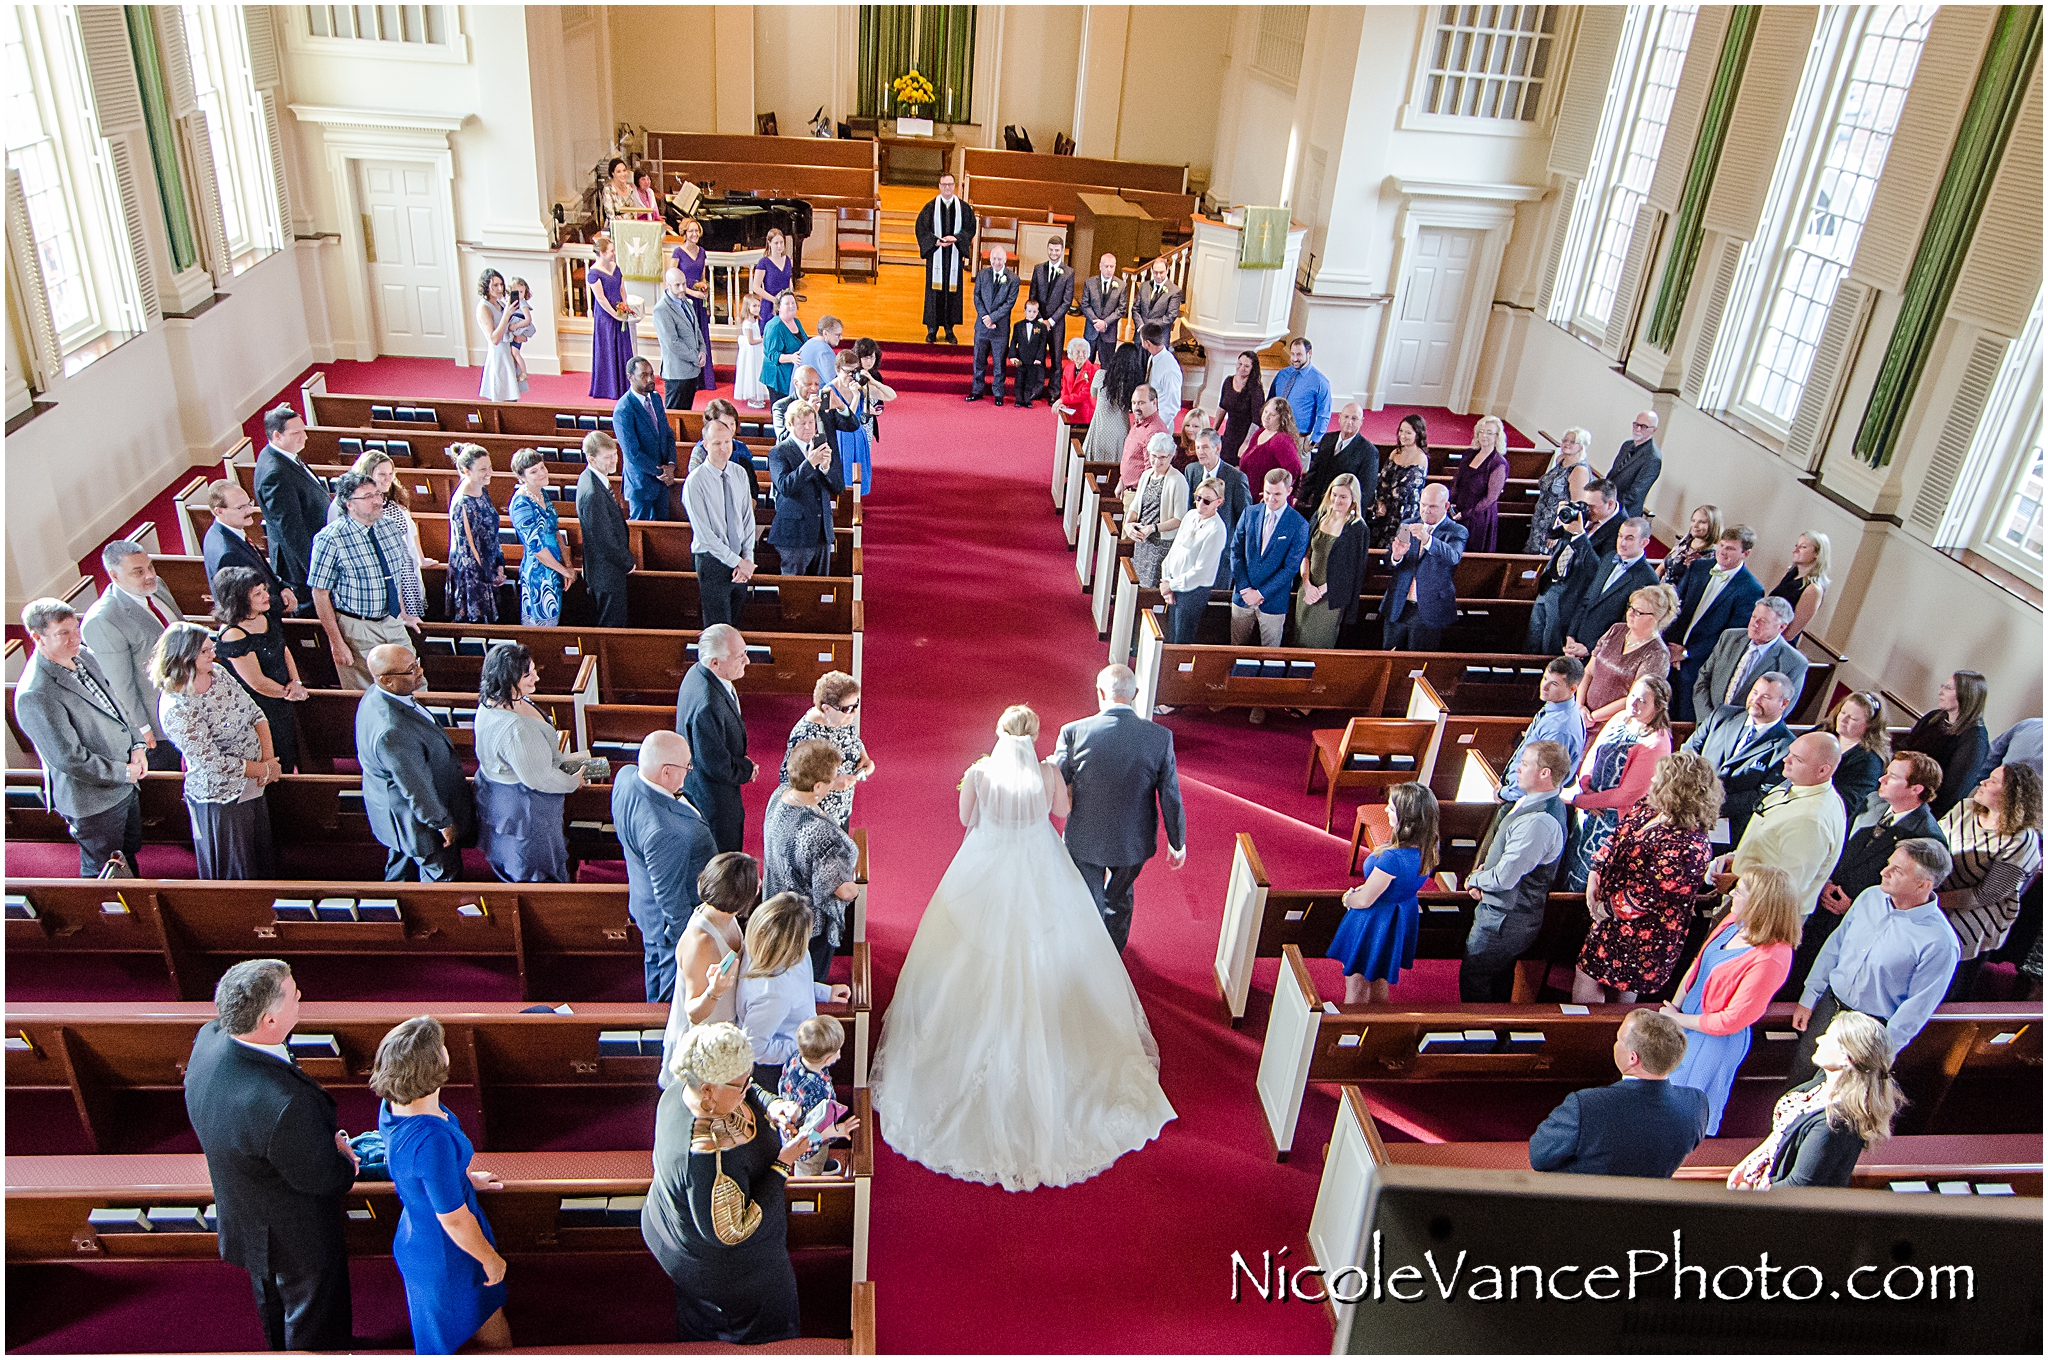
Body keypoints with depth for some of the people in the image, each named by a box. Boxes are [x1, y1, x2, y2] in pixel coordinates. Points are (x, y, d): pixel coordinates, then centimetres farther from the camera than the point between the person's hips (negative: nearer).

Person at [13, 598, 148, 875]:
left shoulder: (82, 655, -2)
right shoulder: (34, 696, -28)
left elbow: (117, 703, 12)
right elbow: (69, 759, -26)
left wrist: (138, 745, -2)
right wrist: (123, 773, -16)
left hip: (126, 785, 8)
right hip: (94, 803, -8)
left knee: (130, 852, 26)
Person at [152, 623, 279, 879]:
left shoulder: (217, 675, -3)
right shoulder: (176, 709, -25)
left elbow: (255, 713, 2)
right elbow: (214, 763, -24)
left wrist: (268, 758, -11)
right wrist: (265, 769, -16)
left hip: (252, 786, 7)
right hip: (221, 799, -7)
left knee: (260, 855, 25)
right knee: (235, 872, 12)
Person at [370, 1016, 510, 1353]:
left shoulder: (392, 1104, -13)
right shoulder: (432, 1139, -40)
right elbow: (455, 1220, -27)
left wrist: (464, 1178, 22)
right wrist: (491, 1259, -11)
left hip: (415, 1238, 9)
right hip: (447, 1259, -9)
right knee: (496, 1340, 14)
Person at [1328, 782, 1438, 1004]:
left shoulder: (1392, 858, -37)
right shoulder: (1429, 850, -13)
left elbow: (1363, 900, -24)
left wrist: (1348, 897, -3)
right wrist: (1362, 889, 2)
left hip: (1373, 925, -8)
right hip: (1403, 920, 8)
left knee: (1356, 991, 15)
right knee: (1380, 985, 29)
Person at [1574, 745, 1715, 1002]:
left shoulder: (1686, 845, -30)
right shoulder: (1649, 807, -2)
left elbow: (1646, 895, -26)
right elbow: (1615, 839, 8)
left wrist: (1608, 908, -13)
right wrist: (1594, 877, -3)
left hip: (1642, 934, -8)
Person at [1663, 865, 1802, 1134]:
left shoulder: (1770, 958, -31)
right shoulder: (1735, 921, -8)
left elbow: (1732, 1020, -24)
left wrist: (1678, 1019, -14)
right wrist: (1673, 1008, -1)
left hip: (1716, 1039, -7)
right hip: (1686, 1023, 7)